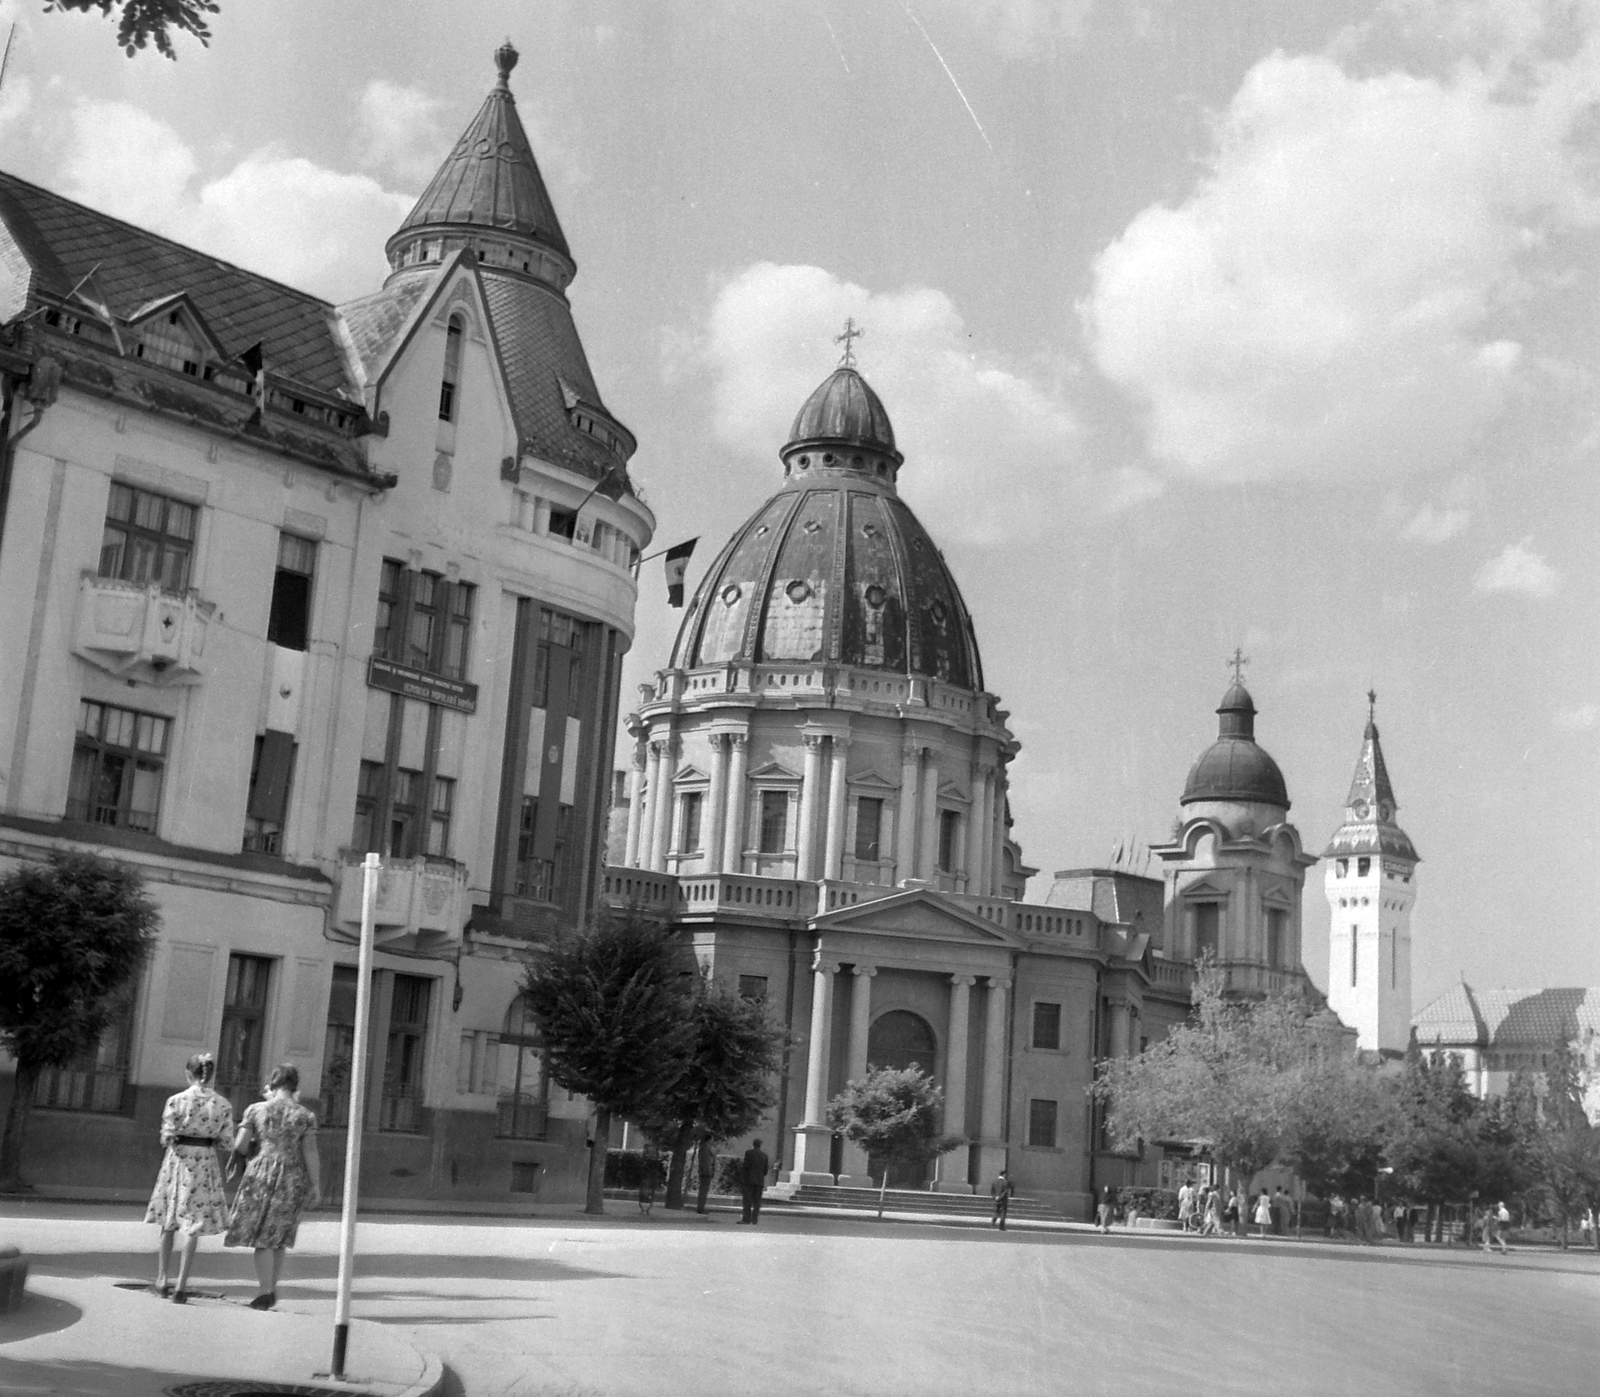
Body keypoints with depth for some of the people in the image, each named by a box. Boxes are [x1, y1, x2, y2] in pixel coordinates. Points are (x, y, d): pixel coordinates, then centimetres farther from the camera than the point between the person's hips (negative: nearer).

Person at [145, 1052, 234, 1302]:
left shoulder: (176, 1100, -9)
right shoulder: (223, 1104, -5)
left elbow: (167, 1137, -10)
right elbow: (225, 1140, -3)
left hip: (178, 1158, 0)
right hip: (205, 1162, 0)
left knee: (168, 1224, 16)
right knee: (193, 1226, 4)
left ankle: (163, 1279, 23)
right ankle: (181, 1286, 2)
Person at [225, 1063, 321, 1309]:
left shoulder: (256, 1109, -1)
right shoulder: (305, 1116, -2)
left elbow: (240, 1146, -3)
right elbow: (311, 1153, -6)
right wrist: (315, 1186, -1)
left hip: (262, 1174, -1)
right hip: (292, 1178, 2)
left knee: (262, 1237, 5)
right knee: (278, 1237, 17)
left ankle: (267, 1292, -1)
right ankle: (272, 1289, 21)